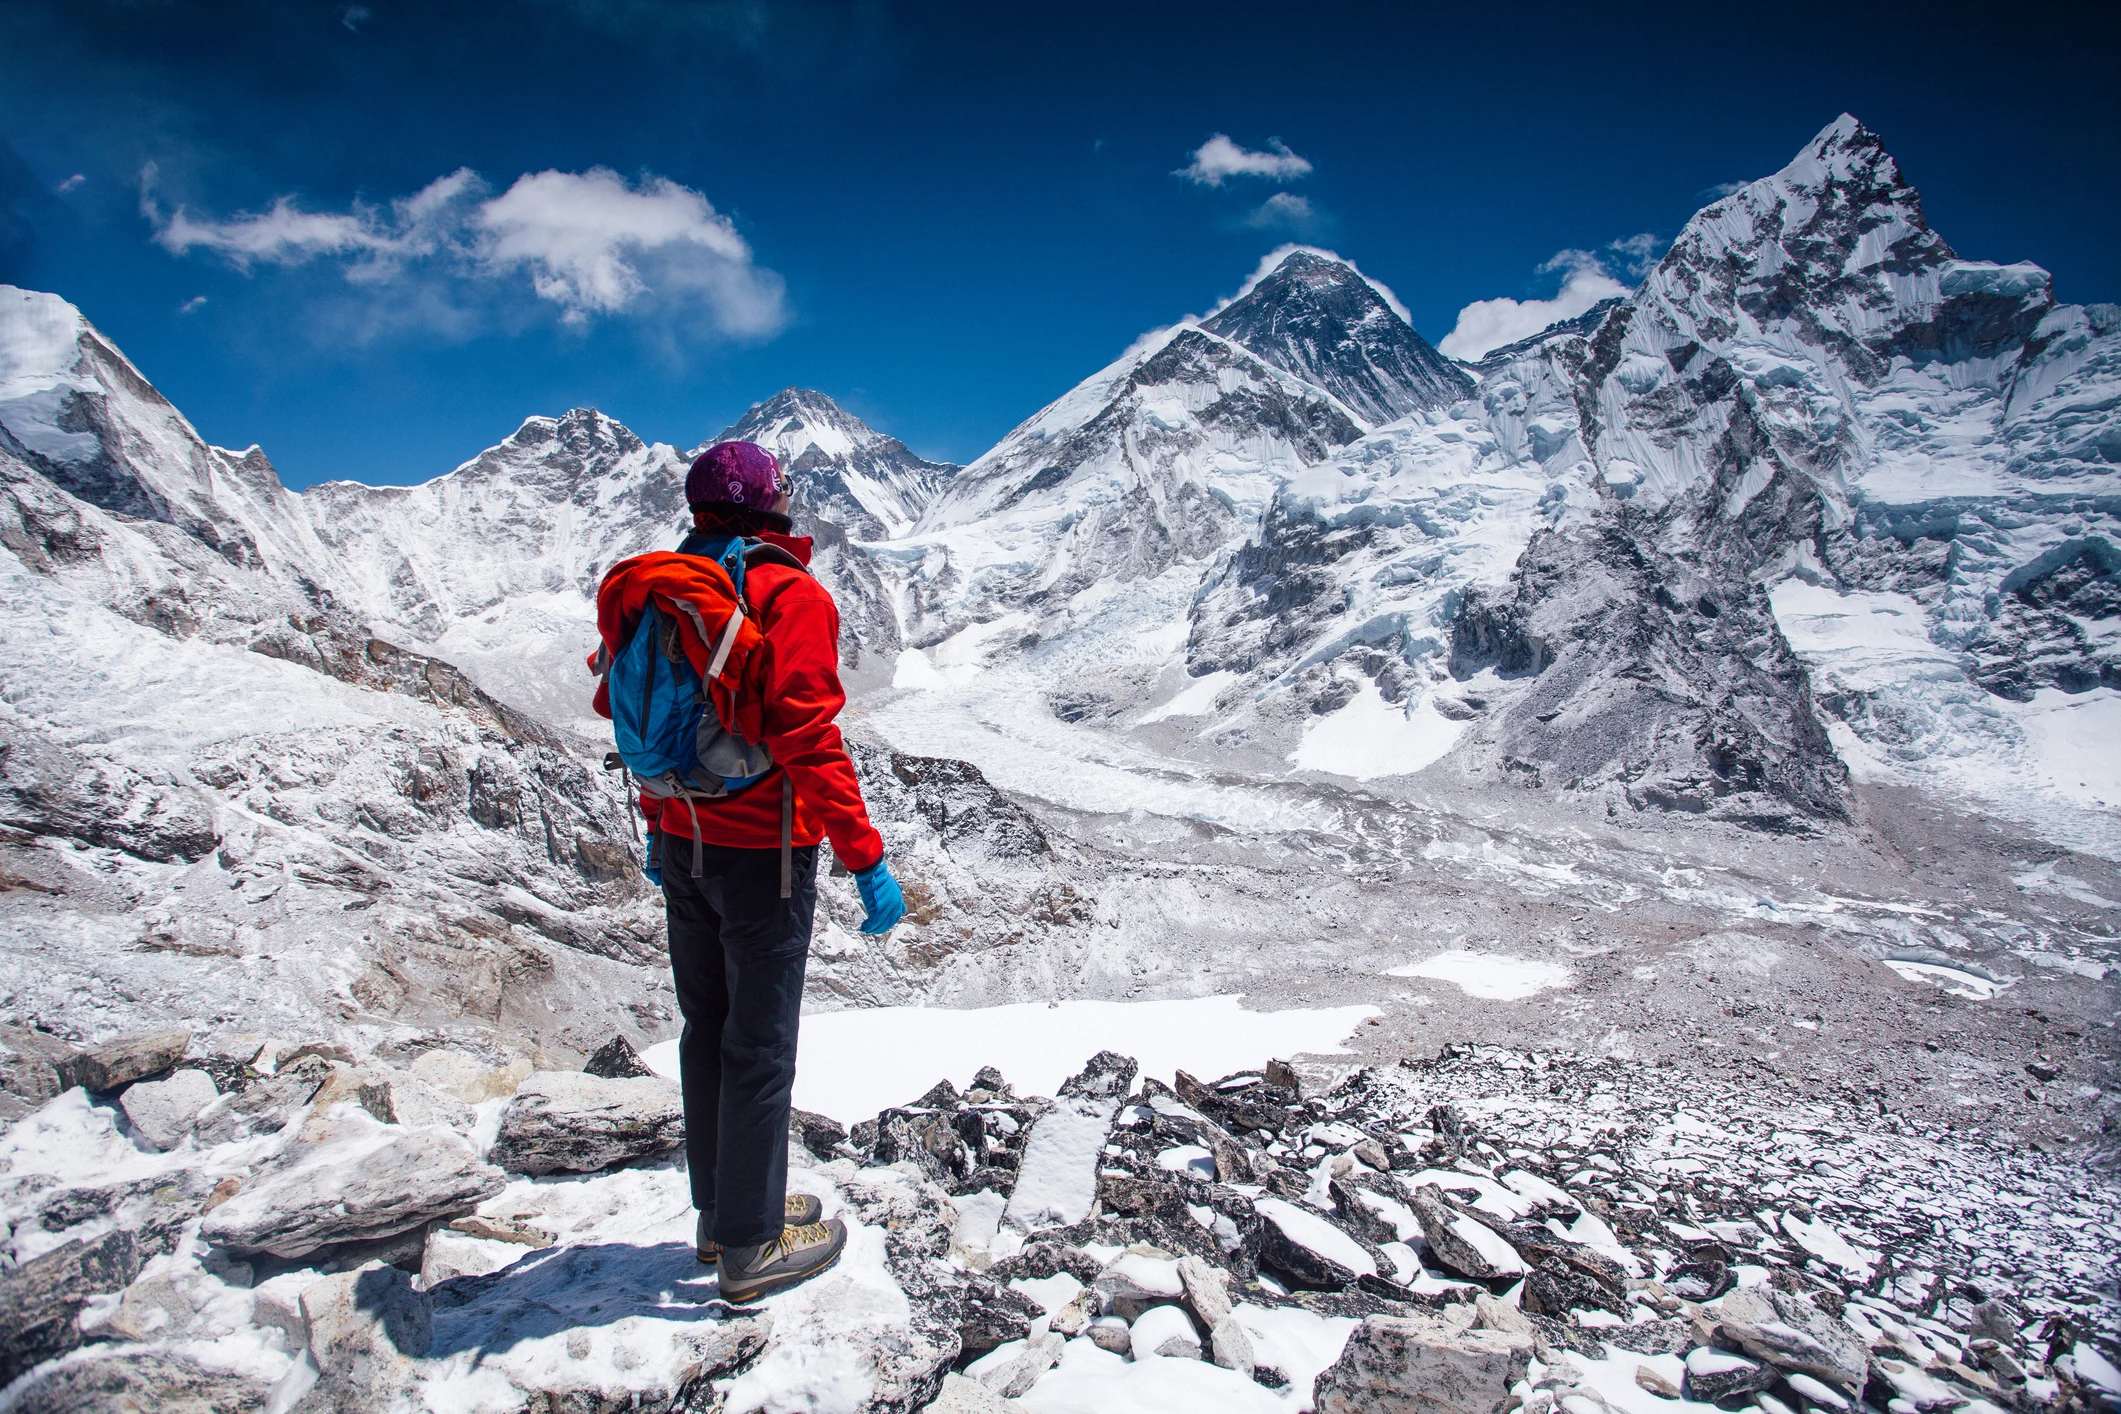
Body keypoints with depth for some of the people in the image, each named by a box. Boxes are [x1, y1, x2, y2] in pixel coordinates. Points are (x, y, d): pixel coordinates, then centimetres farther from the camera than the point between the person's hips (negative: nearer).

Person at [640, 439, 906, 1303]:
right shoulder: (791, 594, -15)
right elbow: (807, 738, -22)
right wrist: (865, 858, -19)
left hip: (683, 844, 8)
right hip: (761, 852, -8)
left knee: (706, 1030, 17)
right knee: (760, 1048, 3)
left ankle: (721, 1212, 32)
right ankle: (751, 1246, 16)